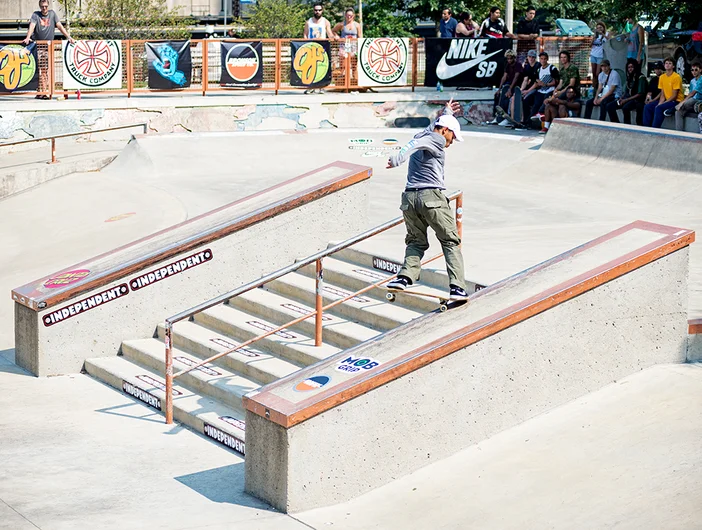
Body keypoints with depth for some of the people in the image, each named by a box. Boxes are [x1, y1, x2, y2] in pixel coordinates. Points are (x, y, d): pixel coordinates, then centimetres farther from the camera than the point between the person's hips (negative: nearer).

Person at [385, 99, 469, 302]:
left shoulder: (425, 135, 23)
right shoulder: (436, 139, -1)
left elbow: (433, 127, 46)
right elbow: (417, 143, -21)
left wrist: (447, 113, 61)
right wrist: (398, 159, -36)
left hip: (409, 197, 7)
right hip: (432, 197, -7)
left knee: (416, 241, 15)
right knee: (450, 242, 3)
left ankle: (406, 275, -10)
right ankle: (456, 286, -5)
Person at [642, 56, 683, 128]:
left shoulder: (676, 77, -13)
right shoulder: (662, 77, 9)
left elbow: (674, 96, -16)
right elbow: (662, 94, 8)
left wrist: (661, 104, -19)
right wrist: (660, 103, -12)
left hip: (676, 101, -7)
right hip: (666, 100, 7)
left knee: (659, 108, -30)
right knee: (647, 107, -9)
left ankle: (655, 129, -26)